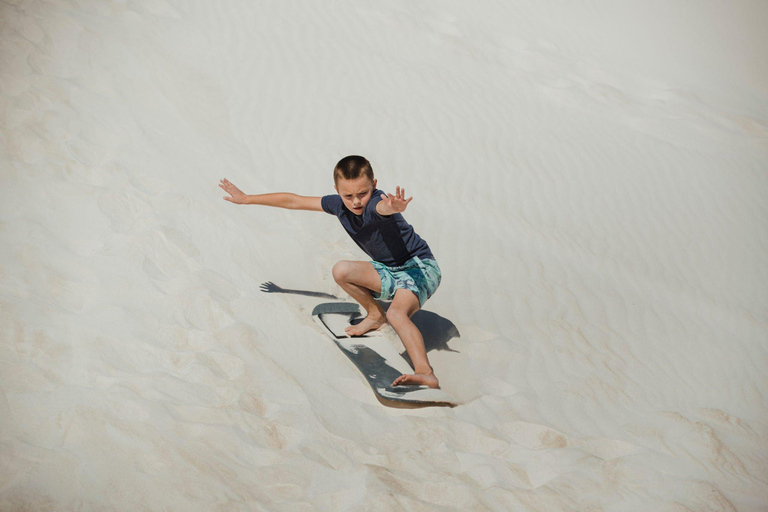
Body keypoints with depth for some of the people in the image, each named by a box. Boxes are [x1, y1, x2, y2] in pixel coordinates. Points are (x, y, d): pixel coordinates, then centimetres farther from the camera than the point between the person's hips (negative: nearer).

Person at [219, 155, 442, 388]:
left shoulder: (375, 204, -26)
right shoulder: (339, 205, -5)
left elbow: (383, 207, -54)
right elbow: (293, 201, 4)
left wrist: (393, 207, -80)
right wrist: (247, 199, 12)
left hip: (421, 268, -7)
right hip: (389, 271, 7)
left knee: (396, 313, -33)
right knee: (341, 271, -12)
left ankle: (426, 373, -43)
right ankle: (376, 315, 10)